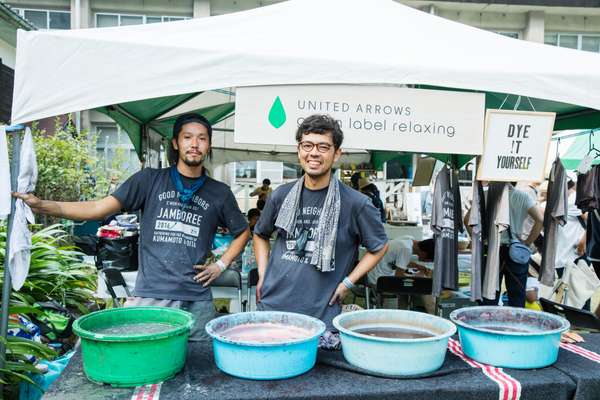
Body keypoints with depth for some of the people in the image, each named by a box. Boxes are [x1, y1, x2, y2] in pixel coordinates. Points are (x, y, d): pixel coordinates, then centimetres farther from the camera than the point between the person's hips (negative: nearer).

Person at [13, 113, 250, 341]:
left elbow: (243, 232, 21)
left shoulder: (219, 192, 9)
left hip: (197, 301, 2)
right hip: (150, 296, -1)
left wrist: (221, 265, 8)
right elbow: (100, 208, -3)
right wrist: (43, 206, -15)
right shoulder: (150, 180, 4)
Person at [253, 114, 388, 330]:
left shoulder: (355, 203, -8)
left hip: (321, 316, -3)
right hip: (271, 304, 3)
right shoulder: (281, 195, 3)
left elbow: (379, 247, 4)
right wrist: (262, 274, 6)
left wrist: (347, 282, -4)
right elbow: (260, 234, 19)